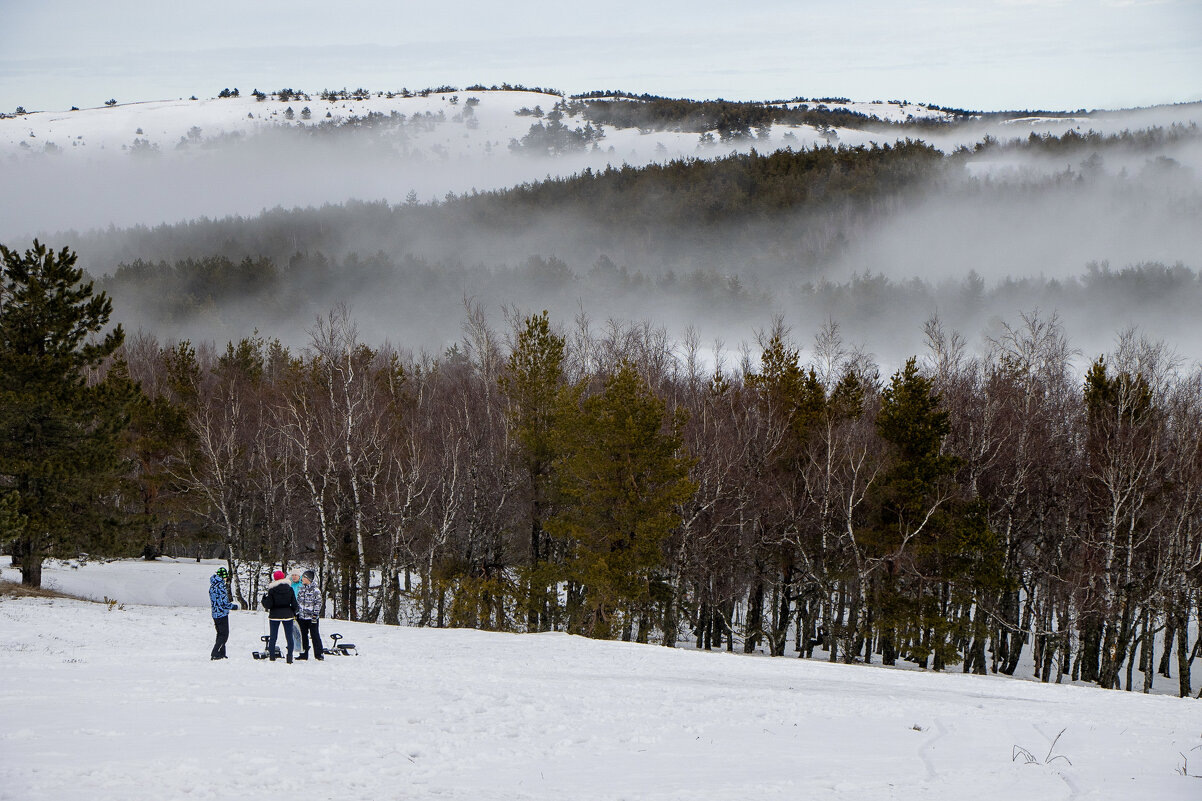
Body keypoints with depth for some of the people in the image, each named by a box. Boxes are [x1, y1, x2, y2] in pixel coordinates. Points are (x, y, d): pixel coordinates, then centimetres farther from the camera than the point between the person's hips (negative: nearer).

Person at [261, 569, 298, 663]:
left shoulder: (272, 590, -10)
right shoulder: (289, 589, -3)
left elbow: (268, 605, -12)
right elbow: (294, 604, 0)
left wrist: (264, 599, 7)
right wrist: (295, 612, 17)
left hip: (275, 615, -1)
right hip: (288, 615, 2)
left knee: (273, 637, 8)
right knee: (289, 637, 7)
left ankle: (272, 658, 6)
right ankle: (290, 658, 4)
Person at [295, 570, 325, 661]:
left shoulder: (315, 590, -6)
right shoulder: (301, 589, 12)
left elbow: (318, 602, -7)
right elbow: (298, 601, 20)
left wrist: (315, 614, -14)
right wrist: (296, 614, 16)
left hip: (312, 617, -6)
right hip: (302, 616, 6)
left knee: (315, 635, -4)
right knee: (303, 635, 8)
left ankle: (319, 654, 1)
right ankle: (304, 654, 14)